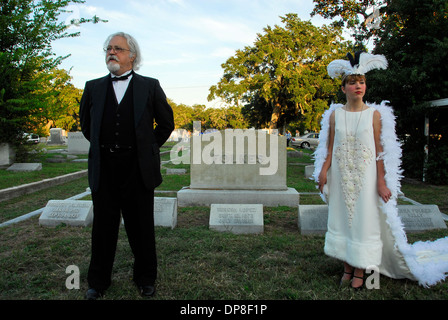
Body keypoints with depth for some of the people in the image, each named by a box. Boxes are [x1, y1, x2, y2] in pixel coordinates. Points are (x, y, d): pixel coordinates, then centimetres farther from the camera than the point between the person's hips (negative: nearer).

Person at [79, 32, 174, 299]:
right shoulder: (94, 87, 10)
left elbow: (166, 123, 9)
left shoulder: (150, 86, 3)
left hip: (138, 168, -2)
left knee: (141, 226, 8)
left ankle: (146, 278, 26)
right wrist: (103, 146, 14)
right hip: (104, 169, 2)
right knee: (103, 226, 10)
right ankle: (99, 281, 27)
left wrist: (148, 148, 9)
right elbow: (86, 124, 22)